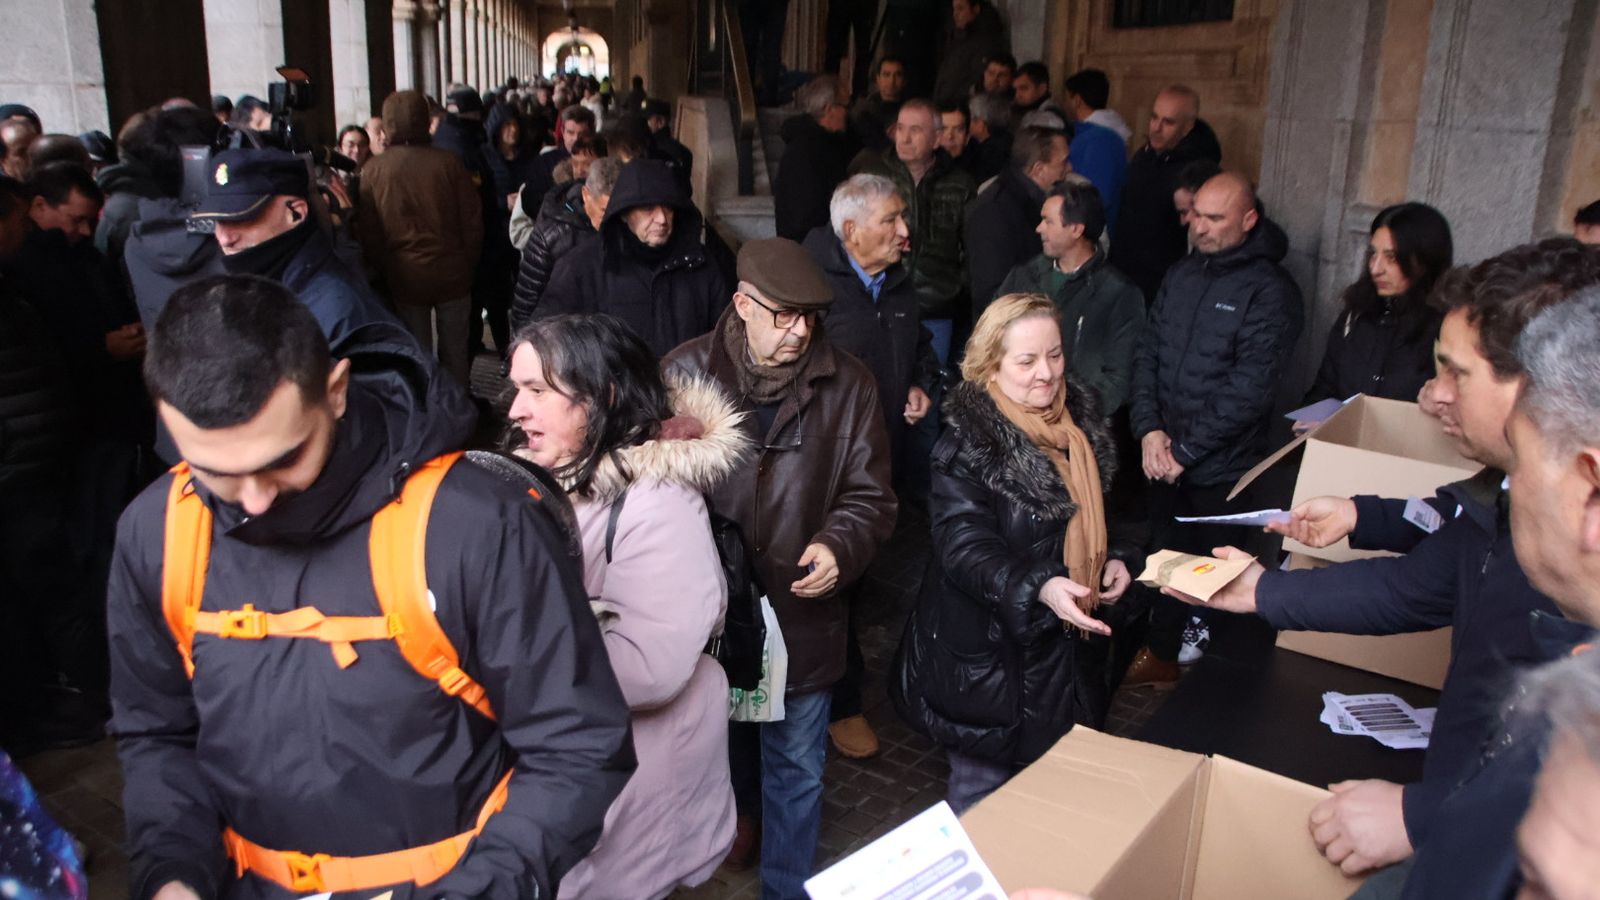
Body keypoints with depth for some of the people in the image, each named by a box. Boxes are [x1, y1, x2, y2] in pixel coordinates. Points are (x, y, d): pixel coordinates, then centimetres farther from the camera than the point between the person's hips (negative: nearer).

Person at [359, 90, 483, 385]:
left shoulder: (373, 170, -7)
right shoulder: (448, 162, -7)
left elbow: (368, 232, -3)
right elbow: (472, 220, -4)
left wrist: (382, 272, 9)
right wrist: (468, 263, 8)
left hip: (404, 278, 0)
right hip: (452, 273, 0)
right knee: (455, 352, 12)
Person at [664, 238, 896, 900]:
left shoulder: (847, 385, -6)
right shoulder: (685, 372, -8)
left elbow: (870, 495, -1)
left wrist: (838, 547, -20)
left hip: (802, 616, 1)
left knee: (797, 768, 17)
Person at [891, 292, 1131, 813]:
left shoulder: (1081, 421, 3)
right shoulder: (968, 443, -19)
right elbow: (964, 549, -25)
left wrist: (1109, 561, 1)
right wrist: (1039, 588, -39)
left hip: (1062, 650, 7)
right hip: (986, 657, -7)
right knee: (982, 794, 8)